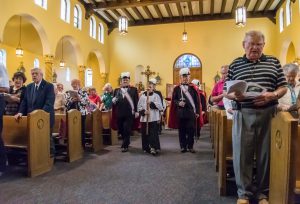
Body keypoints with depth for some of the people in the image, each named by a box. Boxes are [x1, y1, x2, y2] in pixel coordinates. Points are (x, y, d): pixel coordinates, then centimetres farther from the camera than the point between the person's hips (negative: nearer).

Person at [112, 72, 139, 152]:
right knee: (121, 130, 13)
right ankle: (126, 142, 35)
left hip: (129, 114, -3)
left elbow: (136, 101, 0)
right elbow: (113, 101, 12)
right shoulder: (117, 90, 14)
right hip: (119, 114, 4)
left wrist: (136, 111, -8)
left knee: (127, 130, -3)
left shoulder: (134, 89, 5)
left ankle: (125, 146, 10)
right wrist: (113, 101, -11)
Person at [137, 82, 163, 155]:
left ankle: (154, 148, -2)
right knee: (145, 133, 9)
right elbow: (139, 106, 6)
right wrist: (143, 111, -10)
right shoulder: (142, 96, 9)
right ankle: (146, 148, 23)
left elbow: (160, 106, -6)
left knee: (153, 133, -6)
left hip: (153, 118, -3)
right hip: (144, 118, 3)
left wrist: (151, 103, -13)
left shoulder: (156, 96, 3)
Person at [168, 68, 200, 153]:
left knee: (191, 130, 3)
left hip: (191, 112, 0)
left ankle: (190, 147, 16)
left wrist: (197, 112, -1)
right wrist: (178, 103, -16)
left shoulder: (193, 88, 5)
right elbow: (173, 100, 5)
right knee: (182, 131, 6)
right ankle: (183, 146, 17)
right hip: (180, 113, 0)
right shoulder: (177, 88, 4)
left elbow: (197, 101, 4)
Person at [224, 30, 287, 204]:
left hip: (268, 113, 1)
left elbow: (283, 87, 7)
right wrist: (235, 95, -17)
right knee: (242, 153, 3)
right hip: (243, 114, -1)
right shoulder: (235, 64, 7)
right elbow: (226, 91, 5)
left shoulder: (273, 62, 10)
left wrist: (271, 95, -13)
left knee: (266, 153, 9)